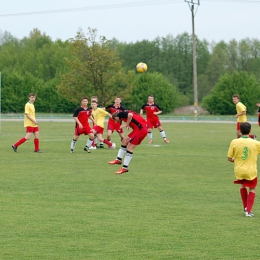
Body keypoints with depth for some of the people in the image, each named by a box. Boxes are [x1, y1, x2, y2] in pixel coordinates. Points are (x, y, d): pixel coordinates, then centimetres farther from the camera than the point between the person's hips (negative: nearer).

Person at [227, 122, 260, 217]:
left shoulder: (234, 142, -10)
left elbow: (229, 158, -3)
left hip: (239, 171, 1)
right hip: (251, 171, -1)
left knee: (243, 186, 30)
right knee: (252, 189, 19)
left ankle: (246, 208, 31)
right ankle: (249, 211, 6)